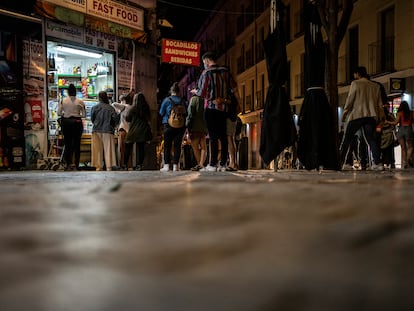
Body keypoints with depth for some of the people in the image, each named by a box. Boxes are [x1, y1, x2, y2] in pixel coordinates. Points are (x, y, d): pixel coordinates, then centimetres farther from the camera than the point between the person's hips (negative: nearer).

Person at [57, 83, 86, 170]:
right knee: (77, 144, 4)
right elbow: (84, 115, -1)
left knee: (67, 144, 8)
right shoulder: (80, 102, -3)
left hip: (66, 123, 1)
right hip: (77, 123, -1)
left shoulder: (63, 101, -1)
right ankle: (76, 164, 4)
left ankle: (67, 164, 8)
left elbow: (59, 113, -1)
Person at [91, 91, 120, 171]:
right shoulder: (110, 108, -3)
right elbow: (115, 118, -5)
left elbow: (92, 119, 6)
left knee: (97, 149, 7)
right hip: (107, 131, -1)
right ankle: (109, 166, -5)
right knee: (108, 149, 0)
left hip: (96, 130, 1)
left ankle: (98, 166, 6)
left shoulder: (94, 107, 0)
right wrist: (112, 126, 13)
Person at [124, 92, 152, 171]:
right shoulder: (146, 108, 4)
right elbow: (149, 119, 11)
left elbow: (127, 119, 1)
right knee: (141, 147, 4)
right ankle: (140, 164, 1)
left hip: (134, 130, -4)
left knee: (128, 147, 5)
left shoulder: (133, 108, -7)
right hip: (143, 131, 4)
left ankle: (124, 164, 4)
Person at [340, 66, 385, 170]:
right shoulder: (375, 86, 16)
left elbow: (349, 100, -3)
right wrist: (381, 118, 18)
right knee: (371, 139, 4)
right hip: (371, 116, 4)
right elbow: (379, 104, 14)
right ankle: (378, 163, -8)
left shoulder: (355, 83, 2)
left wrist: (344, 114, 4)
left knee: (347, 139, 1)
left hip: (357, 115, -4)